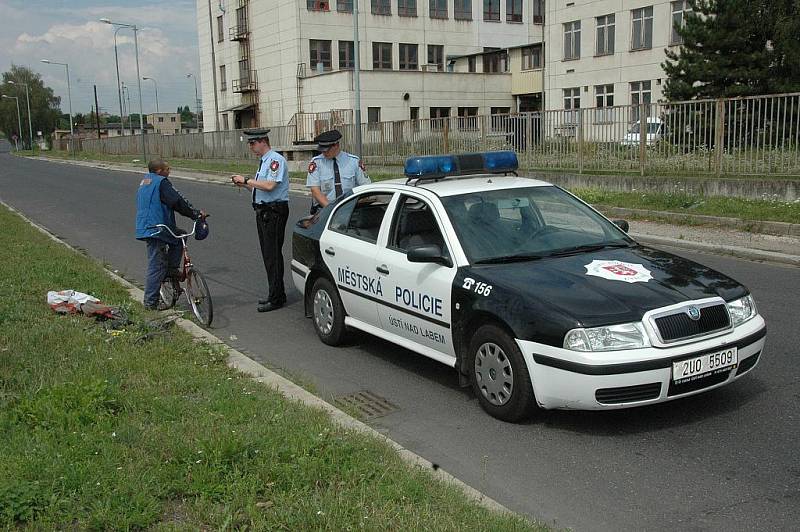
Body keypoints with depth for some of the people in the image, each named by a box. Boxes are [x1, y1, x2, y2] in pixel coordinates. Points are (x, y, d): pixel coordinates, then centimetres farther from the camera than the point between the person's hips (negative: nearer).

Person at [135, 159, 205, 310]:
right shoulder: (161, 182, -10)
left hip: (145, 228, 10)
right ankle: (151, 302, -1)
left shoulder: (144, 182, 20)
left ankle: (172, 270, 16)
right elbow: (177, 201, -17)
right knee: (156, 266, -5)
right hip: (156, 229, -10)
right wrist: (196, 214, -10)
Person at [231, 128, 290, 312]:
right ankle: (275, 294, 26)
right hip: (263, 211, 10)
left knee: (273, 254, -6)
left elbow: (269, 186, -25)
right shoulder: (263, 161, 16)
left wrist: (247, 180, -17)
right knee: (267, 254, 15)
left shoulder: (276, 160, -14)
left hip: (274, 212, -10)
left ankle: (276, 299, 0)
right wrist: (244, 184, 6)